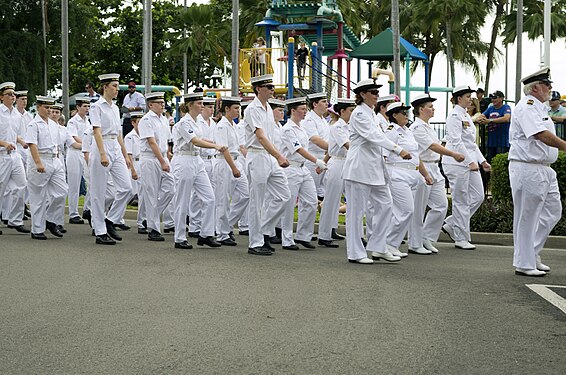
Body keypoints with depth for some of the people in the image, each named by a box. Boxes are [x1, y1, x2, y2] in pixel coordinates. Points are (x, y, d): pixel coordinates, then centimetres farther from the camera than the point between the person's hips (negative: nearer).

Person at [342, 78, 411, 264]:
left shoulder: (372, 114, 16)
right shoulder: (359, 114, -12)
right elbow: (374, 137, -22)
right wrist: (398, 150, -27)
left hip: (374, 167, 9)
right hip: (359, 168, -9)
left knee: (384, 204, 7)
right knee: (356, 210, -2)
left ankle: (377, 248, 13)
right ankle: (355, 253, 3)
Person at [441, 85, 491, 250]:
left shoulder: (466, 116, 17)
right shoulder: (454, 116, -11)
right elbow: (456, 142, -19)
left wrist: (482, 161, 15)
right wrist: (470, 161, -22)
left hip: (470, 162, 9)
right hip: (457, 162, -9)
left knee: (478, 196, 6)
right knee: (461, 200, -3)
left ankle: (451, 225, 18)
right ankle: (461, 238, 5)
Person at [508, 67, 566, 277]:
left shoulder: (540, 108, 18)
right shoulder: (526, 107, -15)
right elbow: (542, 135, -25)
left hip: (544, 169, 10)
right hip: (527, 169, -10)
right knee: (526, 217, -2)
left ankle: (532, 254, 23)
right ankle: (524, 264, 6)